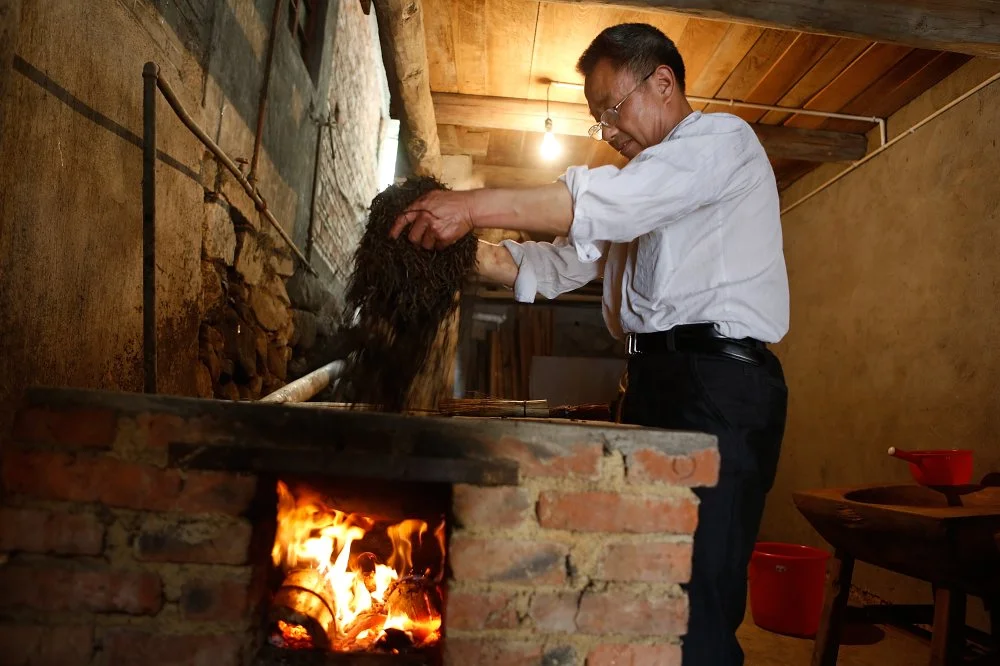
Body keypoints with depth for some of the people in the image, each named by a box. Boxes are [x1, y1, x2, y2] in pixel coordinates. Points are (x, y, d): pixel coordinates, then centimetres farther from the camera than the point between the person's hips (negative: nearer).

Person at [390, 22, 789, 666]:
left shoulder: (723, 137, 1)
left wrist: (474, 205, -20)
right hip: (655, 381, 8)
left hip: (720, 379, -8)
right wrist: (469, 252, 6)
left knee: (695, 605, -12)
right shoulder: (641, 186, 28)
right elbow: (564, 261, 21)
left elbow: (615, 200, -18)